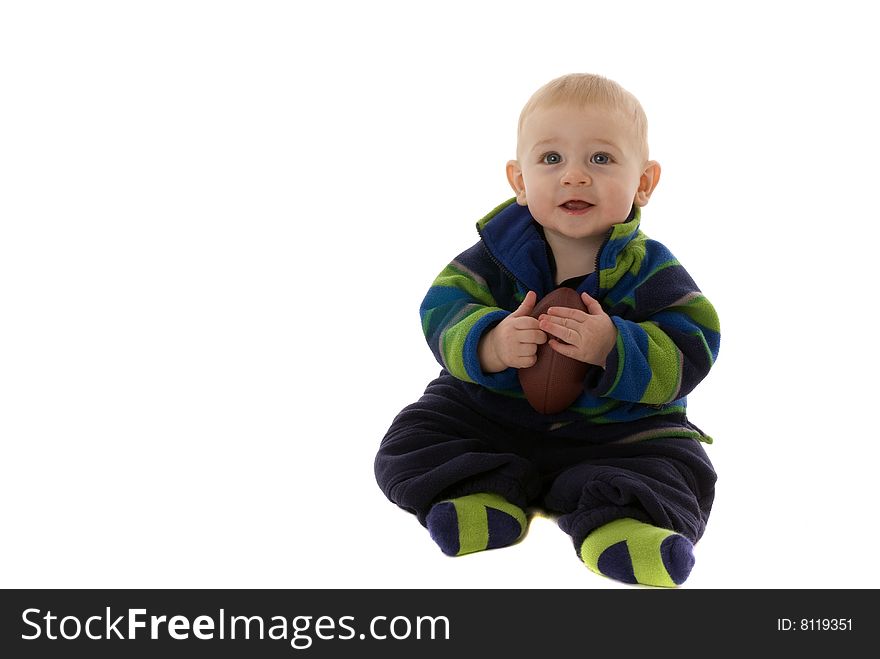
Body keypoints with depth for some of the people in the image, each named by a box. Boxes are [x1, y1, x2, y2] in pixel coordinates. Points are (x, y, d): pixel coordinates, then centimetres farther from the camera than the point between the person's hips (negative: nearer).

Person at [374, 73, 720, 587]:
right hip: (492, 414, 2)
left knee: (678, 461, -22)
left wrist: (613, 348, -37)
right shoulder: (499, 252, -8)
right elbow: (443, 309, -13)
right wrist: (488, 344, -36)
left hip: (617, 426, -1)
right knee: (410, 441, -11)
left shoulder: (650, 271, -11)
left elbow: (690, 353, -18)